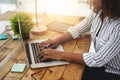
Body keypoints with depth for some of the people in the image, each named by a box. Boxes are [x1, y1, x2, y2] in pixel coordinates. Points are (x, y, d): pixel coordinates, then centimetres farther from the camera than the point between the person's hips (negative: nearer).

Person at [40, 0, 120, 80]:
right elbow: (78, 29, 4)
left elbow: (98, 59, -30)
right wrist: (57, 40, -12)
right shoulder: (98, 12, -8)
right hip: (100, 65, 5)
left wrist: (61, 55, -29)